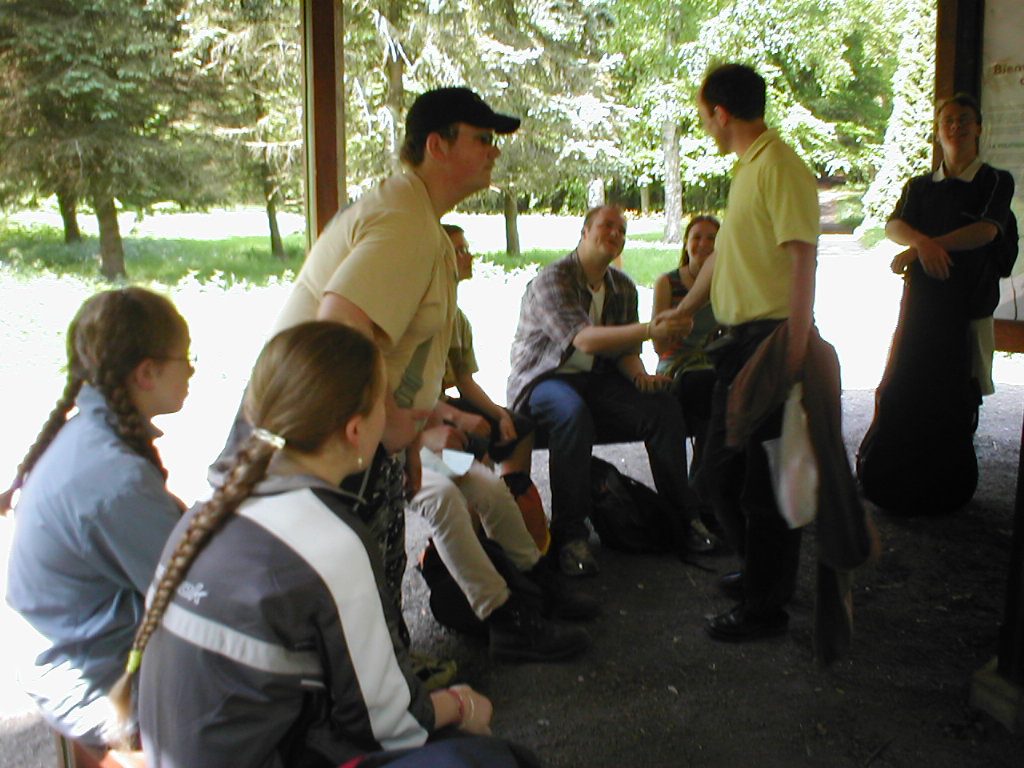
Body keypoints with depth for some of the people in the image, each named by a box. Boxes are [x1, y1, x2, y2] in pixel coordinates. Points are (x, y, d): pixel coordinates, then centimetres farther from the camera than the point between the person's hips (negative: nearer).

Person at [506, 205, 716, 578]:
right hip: (544, 378, -6)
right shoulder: (551, 280, -13)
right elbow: (584, 340, -27)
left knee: (663, 406, -19)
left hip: (598, 380, 6)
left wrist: (640, 375, -10)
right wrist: (650, 330, -37)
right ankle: (569, 533, -29)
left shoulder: (622, 287, 11)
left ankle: (681, 517, -9)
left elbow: (624, 347, 14)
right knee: (573, 415, -39)